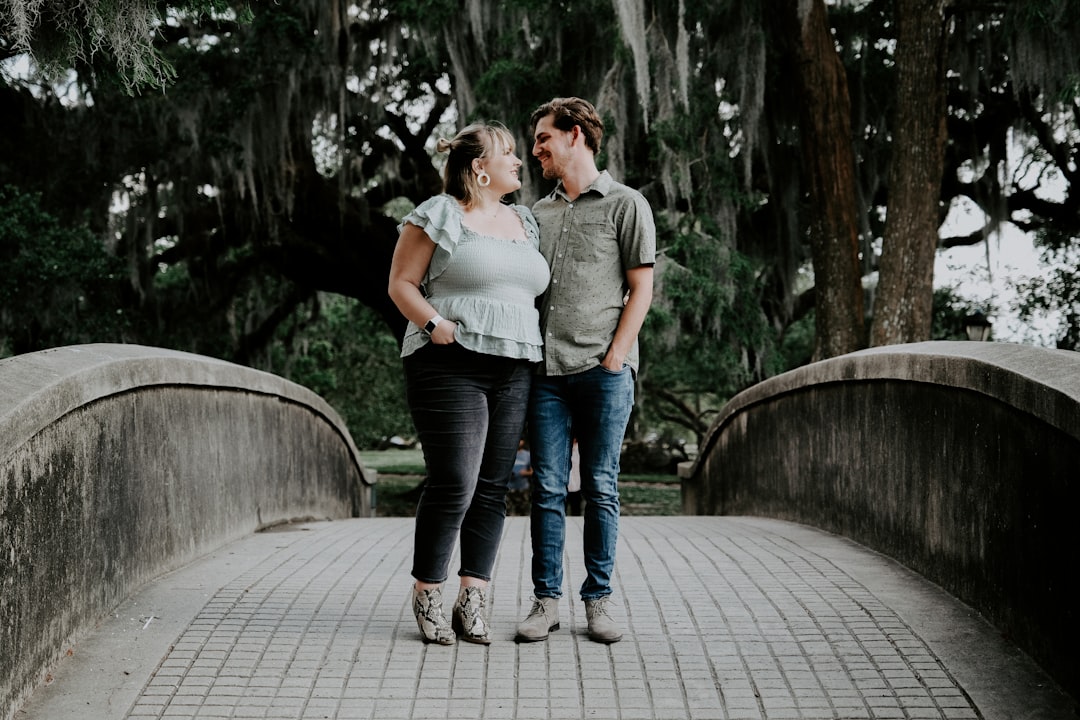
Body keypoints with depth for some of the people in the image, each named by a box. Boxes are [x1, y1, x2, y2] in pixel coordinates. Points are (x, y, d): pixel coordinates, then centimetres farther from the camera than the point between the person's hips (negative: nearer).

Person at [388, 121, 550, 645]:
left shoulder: (525, 223, 20)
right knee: (453, 484, -10)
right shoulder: (437, 215, 0)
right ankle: (427, 596, 4)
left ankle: (472, 602, 8)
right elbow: (401, 284, -1)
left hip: (514, 371, 6)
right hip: (450, 366, -6)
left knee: (492, 487, 3)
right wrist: (436, 325, -16)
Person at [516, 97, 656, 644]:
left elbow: (641, 289, 0)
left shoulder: (625, 204, 4)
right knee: (547, 488, 2)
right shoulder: (537, 213, 19)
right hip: (546, 370, 4)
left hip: (603, 369, -4)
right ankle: (546, 600, 7)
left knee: (600, 488, 1)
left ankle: (598, 600, 9)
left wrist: (614, 357, -9)